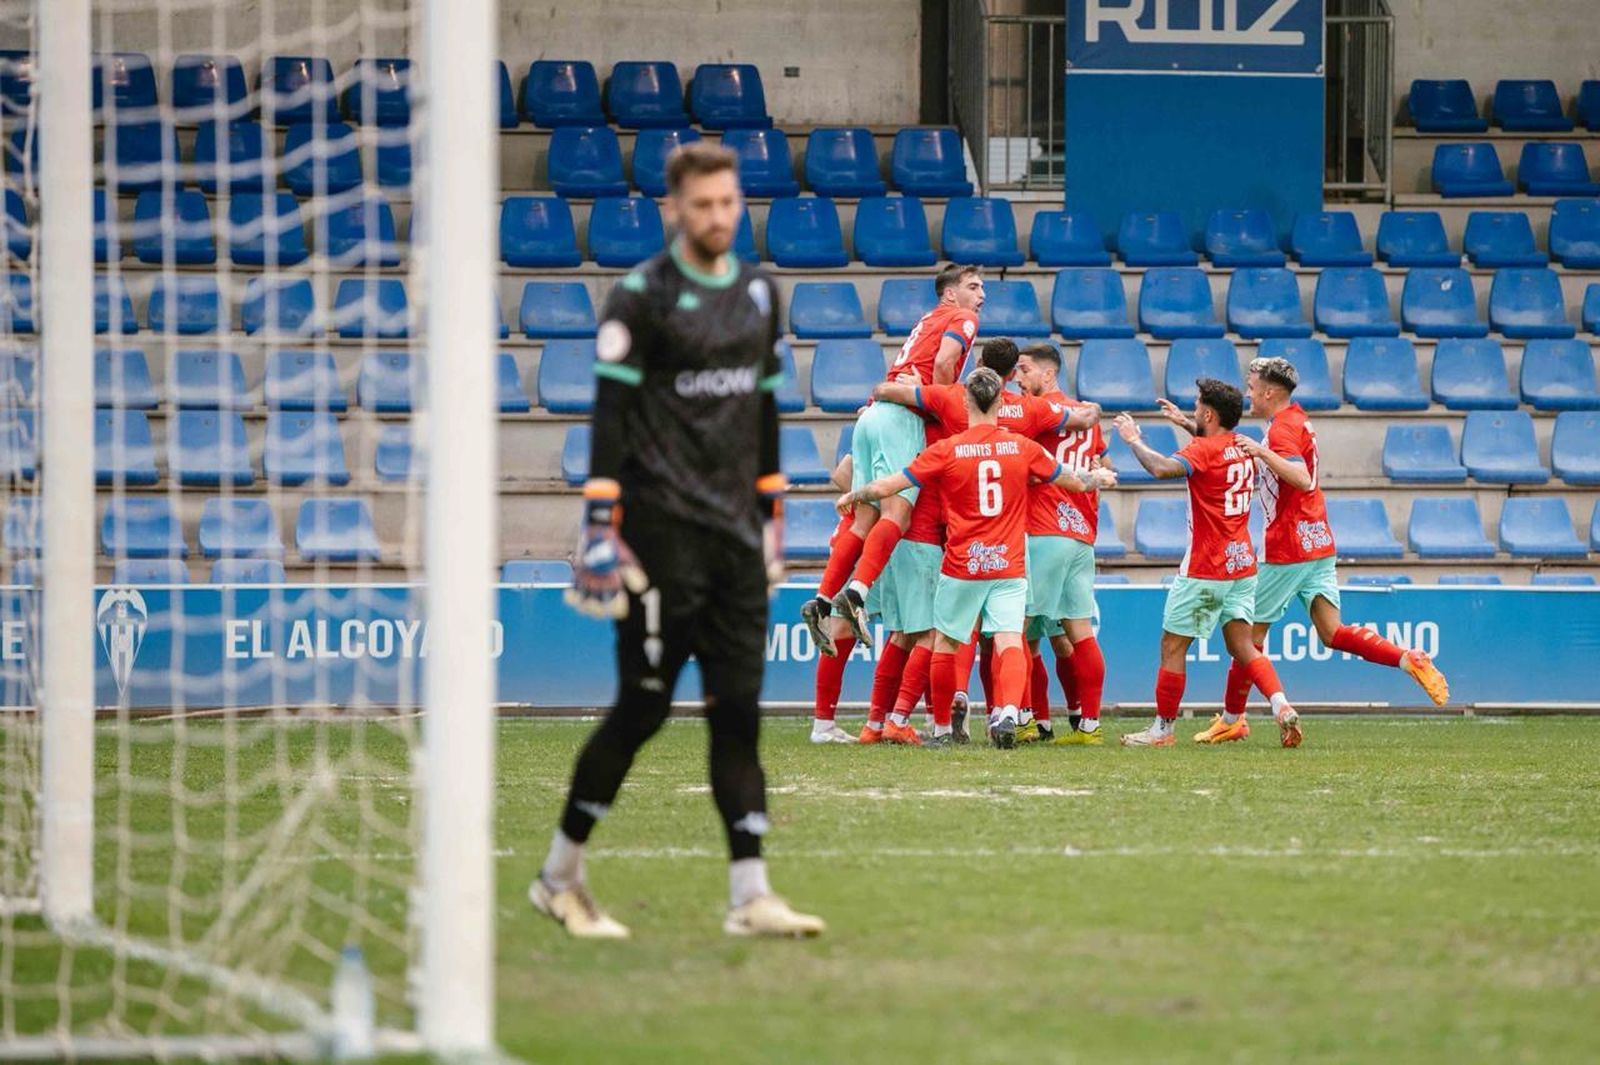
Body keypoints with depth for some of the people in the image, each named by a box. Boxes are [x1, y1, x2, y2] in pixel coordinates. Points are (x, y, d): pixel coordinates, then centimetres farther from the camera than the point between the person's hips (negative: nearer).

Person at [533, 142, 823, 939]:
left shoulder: (758, 293, 15)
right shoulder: (641, 297, -6)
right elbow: (610, 415, -10)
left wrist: (771, 513, 20)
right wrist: (601, 524, -15)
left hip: (735, 531, 6)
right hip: (662, 531, -6)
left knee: (739, 710, 1)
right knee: (644, 707, -5)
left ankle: (749, 896, -1)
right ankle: (559, 876, 9)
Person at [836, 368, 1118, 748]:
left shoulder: (946, 450, -5)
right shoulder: (1022, 447, 1)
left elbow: (887, 486, -1)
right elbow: (1073, 481, 17)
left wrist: (851, 496, 19)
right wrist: (1100, 479, 39)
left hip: (961, 565, -1)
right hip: (1010, 566, 1)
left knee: (945, 643, 14)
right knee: (1009, 642, -6)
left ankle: (942, 728, 21)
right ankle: (1009, 710, -32)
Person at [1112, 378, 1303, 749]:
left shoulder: (1204, 450, -15)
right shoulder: (1242, 447, 10)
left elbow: (1162, 468, -32)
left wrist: (1134, 440, -17)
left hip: (1206, 569, -8)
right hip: (1242, 565, 8)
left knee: (1172, 646, 3)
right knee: (1242, 646, 6)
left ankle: (1163, 728, 9)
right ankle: (1282, 707, -13)